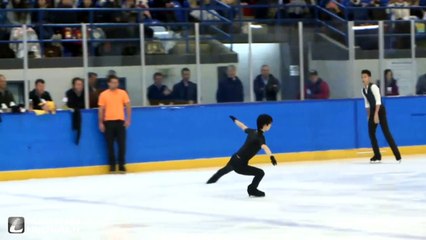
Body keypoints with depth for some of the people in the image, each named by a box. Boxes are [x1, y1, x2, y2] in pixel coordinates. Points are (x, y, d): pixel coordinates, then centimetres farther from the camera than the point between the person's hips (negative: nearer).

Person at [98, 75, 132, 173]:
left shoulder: (123, 93, 4)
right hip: (108, 122, 0)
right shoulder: (103, 94, 1)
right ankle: (112, 165, 11)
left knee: (122, 144, -1)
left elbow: (128, 106, 5)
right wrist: (101, 123, -1)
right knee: (110, 144, 3)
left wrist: (128, 119, -3)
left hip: (120, 121, 1)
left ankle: (121, 165, 7)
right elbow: (101, 109, 3)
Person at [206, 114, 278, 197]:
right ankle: (252, 190, -2)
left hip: (234, 159, 9)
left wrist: (235, 119, 42)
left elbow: (242, 126, 21)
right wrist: (271, 156, -61)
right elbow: (264, 147, -43)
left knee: (226, 169, 39)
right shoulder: (260, 137, -22)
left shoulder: (252, 132, 2)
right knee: (260, 173, -13)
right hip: (240, 164, -9)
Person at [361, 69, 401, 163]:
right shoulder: (363, 90, 9)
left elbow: (378, 101, -19)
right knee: (371, 132, 5)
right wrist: (369, 116, 13)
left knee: (386, 132, -11)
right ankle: (377, 155, 13)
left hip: (380, 110, -8)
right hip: (372, 111, 8)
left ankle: (397, 155, -9)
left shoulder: (373, 87, -15)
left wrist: (376, 114, -22)